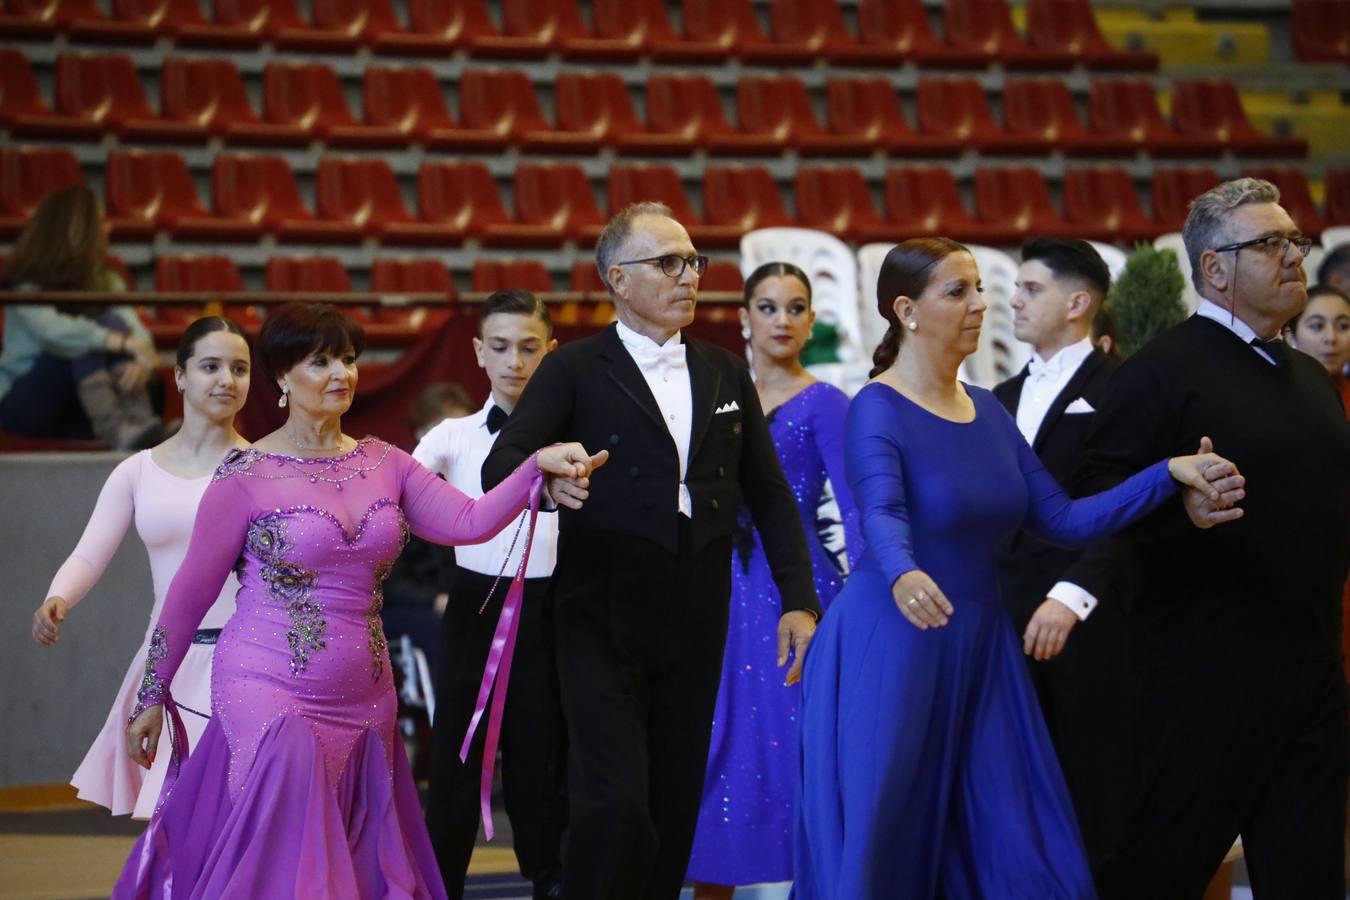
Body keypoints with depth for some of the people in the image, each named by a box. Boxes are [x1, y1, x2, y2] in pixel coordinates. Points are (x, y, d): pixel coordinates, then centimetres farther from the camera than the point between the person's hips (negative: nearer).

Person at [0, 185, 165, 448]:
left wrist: (141, 360, -36)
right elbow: (50, 329, -36)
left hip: (74, 410, 5)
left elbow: (136, 331, -12)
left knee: (112, 324, -20)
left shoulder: (105, 281, 4)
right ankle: (112, 428, -47)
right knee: (82, 342, -28)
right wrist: (123, 342, -45)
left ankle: (138, 422, -38)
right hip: (22, 405, -5)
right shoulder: (27, 288, -14)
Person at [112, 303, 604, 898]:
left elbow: (469, 521, -4)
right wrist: (152, 697, 4)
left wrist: (538, 467, -19)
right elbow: (190, 592, 0)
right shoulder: (246, 477, -5)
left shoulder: (384, 464, 7)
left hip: (362, 696, 5)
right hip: (268, 689, -5)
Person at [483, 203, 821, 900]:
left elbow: (768, 494, 13)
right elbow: (499, 469, -11)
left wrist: (799, 600, 4)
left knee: (676, 804, 7)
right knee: (615, 801, -12)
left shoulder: (725, 373, 12)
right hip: (604, 624, -4)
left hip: (695, 627, 4)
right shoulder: (575, 370, -2)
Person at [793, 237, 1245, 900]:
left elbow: (1061, 519, 5)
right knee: (876, 840, -2)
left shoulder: (987, 411, 10)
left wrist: (1172, 474, -4)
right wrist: (904, 577, -50)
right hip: (891, 648, -6)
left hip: (978, 648, 7)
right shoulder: (877, 410, -10)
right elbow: (883, 514, -28)